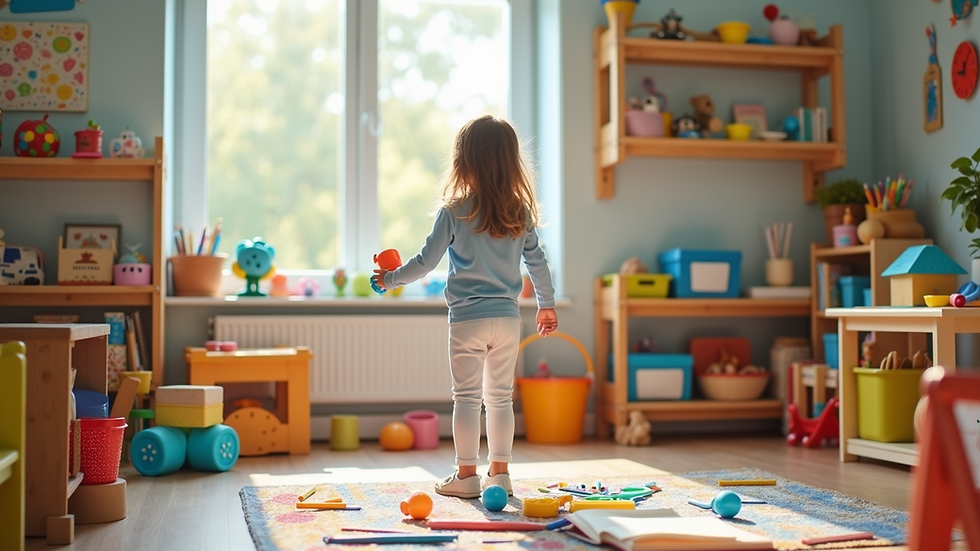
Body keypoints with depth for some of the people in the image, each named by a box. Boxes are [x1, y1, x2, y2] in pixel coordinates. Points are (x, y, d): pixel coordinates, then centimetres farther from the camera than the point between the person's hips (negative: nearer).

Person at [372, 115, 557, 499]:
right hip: (508, 318, 4)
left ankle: (466, 475, 10)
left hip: (467, 319, -3)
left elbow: (426, 261, -5)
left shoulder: (453, 211, -9)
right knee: (500, 397, 12)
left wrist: (390, 279, 11)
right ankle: (499, 473, 17)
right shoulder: (521, 213, 2)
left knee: (467, 397, 5)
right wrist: (547, 305, 23)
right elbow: (538, 262, 10)